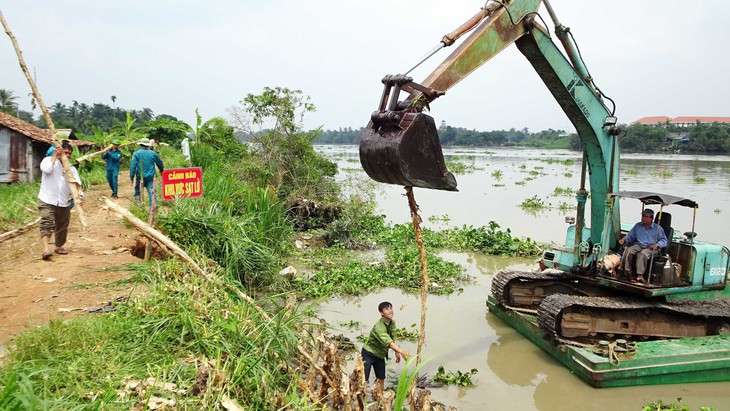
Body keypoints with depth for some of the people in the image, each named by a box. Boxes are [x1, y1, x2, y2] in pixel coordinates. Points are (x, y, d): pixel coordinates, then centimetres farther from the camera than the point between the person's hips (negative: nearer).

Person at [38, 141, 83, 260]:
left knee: (62, 226, 13)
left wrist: (79, 195, -21)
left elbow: (77, 183, -3)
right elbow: (47, 169, -22)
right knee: (47, 223, -18)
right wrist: (55, 155, -17)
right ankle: (46, 249, -29)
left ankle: (59, 246, 31)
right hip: (47, 201, -4)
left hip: (64, 202, 4)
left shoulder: (71, 167, 10)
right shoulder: (48, 160, 2)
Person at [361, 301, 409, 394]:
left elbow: (392, 339, 11)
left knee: (381, 379, 10)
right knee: (364, 380, -10)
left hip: (380, 355, 8)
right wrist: (401, 351, -53)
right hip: (368, 354, -8)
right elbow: (387, 341, -44)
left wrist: (397, 353, 6)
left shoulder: (392, 323, -4)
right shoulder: (379, 326, -31)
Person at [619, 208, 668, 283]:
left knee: (642, 254, -38)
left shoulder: (658, 228, 7)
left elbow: (664, 240, 7)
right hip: (638, 245, 4)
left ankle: (640, 275, -41)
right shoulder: (637, 226, 17)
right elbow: (630, 236, 22)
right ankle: (627, 272, -26)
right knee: (628, 251, -28)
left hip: (651, 247, -4)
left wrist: (657, 245, -13)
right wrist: (624, 239, 1)